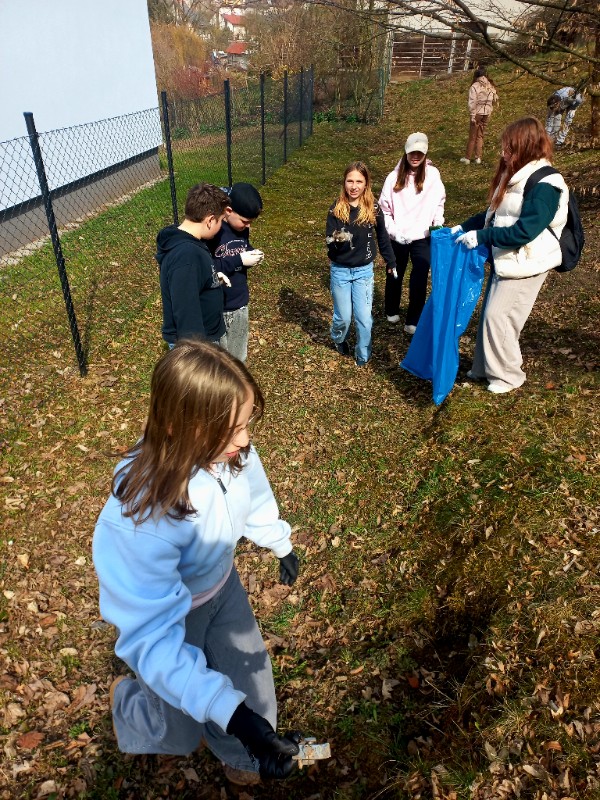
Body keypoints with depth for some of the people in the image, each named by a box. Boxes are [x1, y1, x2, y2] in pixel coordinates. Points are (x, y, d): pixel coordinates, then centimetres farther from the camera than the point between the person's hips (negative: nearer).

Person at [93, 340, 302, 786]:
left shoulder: (231, 451, -27)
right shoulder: (141, 520, -42)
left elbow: (255, 495, -3)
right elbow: (153, 638, -37)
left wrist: (282, 545, 15)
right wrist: (233, 714, -45)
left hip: (221, 584, 4)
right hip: (164, 608, -4)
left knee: (250, 681, 18)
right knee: (180, 731, 18)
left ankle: (241, 758, 52)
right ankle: (129, 700, 52)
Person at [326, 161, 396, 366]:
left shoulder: (373, 209, -6)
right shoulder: (336, 209, -9)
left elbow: (382, 237, 7)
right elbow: (328, 240, -13)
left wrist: (391, 262, 14)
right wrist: (337, 239, -36)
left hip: (364, 271, 1)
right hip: (340, 271, 0)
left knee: (364, 318, -1)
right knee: (343, 317, 8)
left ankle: (363, 355, 21)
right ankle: (338, 339, 42)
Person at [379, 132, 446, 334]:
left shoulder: (433, 175, -3)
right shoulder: (395, 176, -5)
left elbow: (439, 202, 9)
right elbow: (384, 208, -2)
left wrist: (438, 223, -6)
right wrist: (393, 231, -11)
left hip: (423, 238, 0)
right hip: (397, 238, 1)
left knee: (419, 279, -5)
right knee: (394, 275, 17)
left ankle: (413, 321, 6)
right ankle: (392, 311, 39)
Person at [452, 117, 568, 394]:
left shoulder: (544, 185, -20)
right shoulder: (516, 176, 9)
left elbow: (524, 231, -26)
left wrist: (481, 237, -25)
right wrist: (465, 227, 5)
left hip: (525, 266, -9)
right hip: (504, 261, 9)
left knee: (498, 316, -6)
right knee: (490, 314, 13)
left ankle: (508, 375, 13)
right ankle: (486, 368, 28)